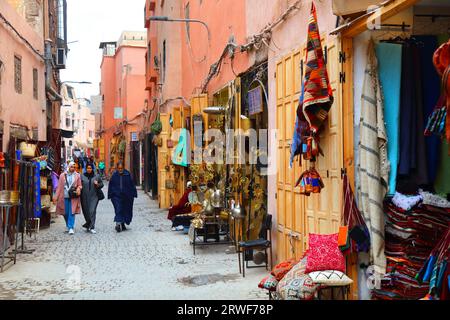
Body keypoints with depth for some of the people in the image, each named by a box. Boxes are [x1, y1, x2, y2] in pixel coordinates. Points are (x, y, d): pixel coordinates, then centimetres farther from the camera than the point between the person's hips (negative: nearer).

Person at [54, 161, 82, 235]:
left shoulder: (77, 175, 6)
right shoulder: (63, 175, 6)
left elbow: (80, 185, 11)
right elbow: (59, 187, 7)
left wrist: (78, 188, -13)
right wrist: (56, 197, 3)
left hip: (73, 197, -1)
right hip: (64, 197, 1)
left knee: (72, 213, -8)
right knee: (65, 213, 7)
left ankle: (71, 228, -5)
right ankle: (68, 226, 28)